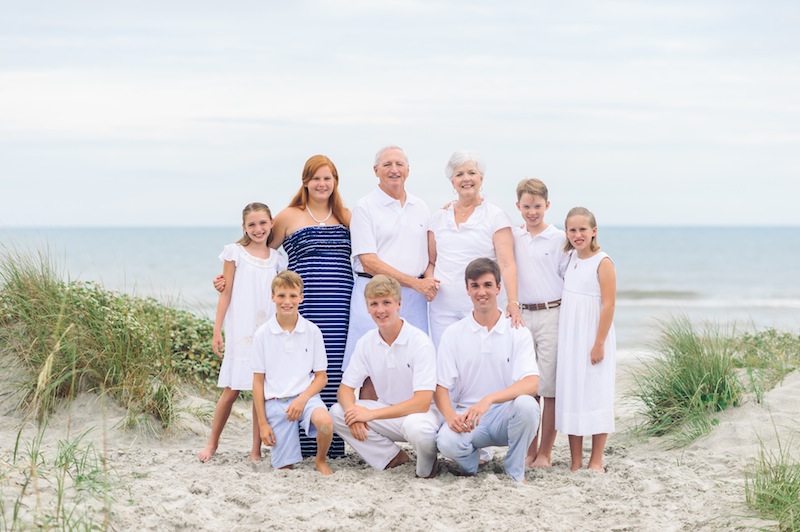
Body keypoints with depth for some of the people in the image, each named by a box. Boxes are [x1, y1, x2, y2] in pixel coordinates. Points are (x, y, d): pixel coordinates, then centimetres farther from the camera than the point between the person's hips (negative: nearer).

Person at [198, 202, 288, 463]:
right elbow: (226, 293, 1)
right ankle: (212, 443, 14)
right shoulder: (235, 252, 1)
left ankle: (256, 450, 8)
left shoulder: (277, 259, 10)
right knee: (231, 390, -2)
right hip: (240, 332, -3)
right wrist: (217, 330, -2)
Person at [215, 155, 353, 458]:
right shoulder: (290, 217, 9)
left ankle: (333, 443, 5)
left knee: (335, 371, -2)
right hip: (304, 305, -2)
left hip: (340, 307, 2)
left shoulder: (347, 217, 15)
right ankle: (301, 442, -1)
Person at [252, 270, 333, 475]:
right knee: (284, 468, -8)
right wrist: (262, 423, 0)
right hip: (275, 401, 0)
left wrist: (302, 399, -14)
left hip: (305, 395, 0)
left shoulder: (312, 331, 1)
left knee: (324, 421, -35)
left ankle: (320, 460, -4)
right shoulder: (263, 334, 0)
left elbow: (321, 377, 5)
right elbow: (258, 381, 4)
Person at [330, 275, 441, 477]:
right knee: (337, 412, -16)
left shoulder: (419, 342, -19)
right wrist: (353, 412, -23)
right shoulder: (366, 342, -2)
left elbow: (422, 402, -25)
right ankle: (393, 458, -4)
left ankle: (427, 468, -5)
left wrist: (371, 414, -27)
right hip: (388, 412, 6)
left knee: (416, 426, -41)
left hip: (419, 412, -6)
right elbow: (346, 387, 2)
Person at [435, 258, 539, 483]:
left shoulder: (518, 332, 0)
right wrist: (451, 416, -22)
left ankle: (515, 473, -10)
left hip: (505, 414, 0)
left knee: (526, 405, -34)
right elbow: (440, 387, 0)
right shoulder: (453, 334, 4)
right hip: (466, 416, 0)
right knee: (447, 442, -33)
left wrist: (488, 400, -30)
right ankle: (470, 462, 4)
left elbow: (531, 384, -13)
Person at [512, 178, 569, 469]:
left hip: (551, 315, -3)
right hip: (521, 316, 4)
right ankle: (529, 450, 14)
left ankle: (545, 453, 4)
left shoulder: (559, 239, 0)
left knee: (550, 387, -2)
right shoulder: (512, 237, 9)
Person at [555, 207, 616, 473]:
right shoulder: (571, 259, 9)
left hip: (593, 339, -7)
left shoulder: (603, 262, -12)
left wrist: (599, 343, -18)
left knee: (595, 395, -2)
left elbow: (609, 304, -15)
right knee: (570, 394, 7)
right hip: (569, 339, 7)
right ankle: (575, 462, 14)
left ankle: (596, 461, 6)